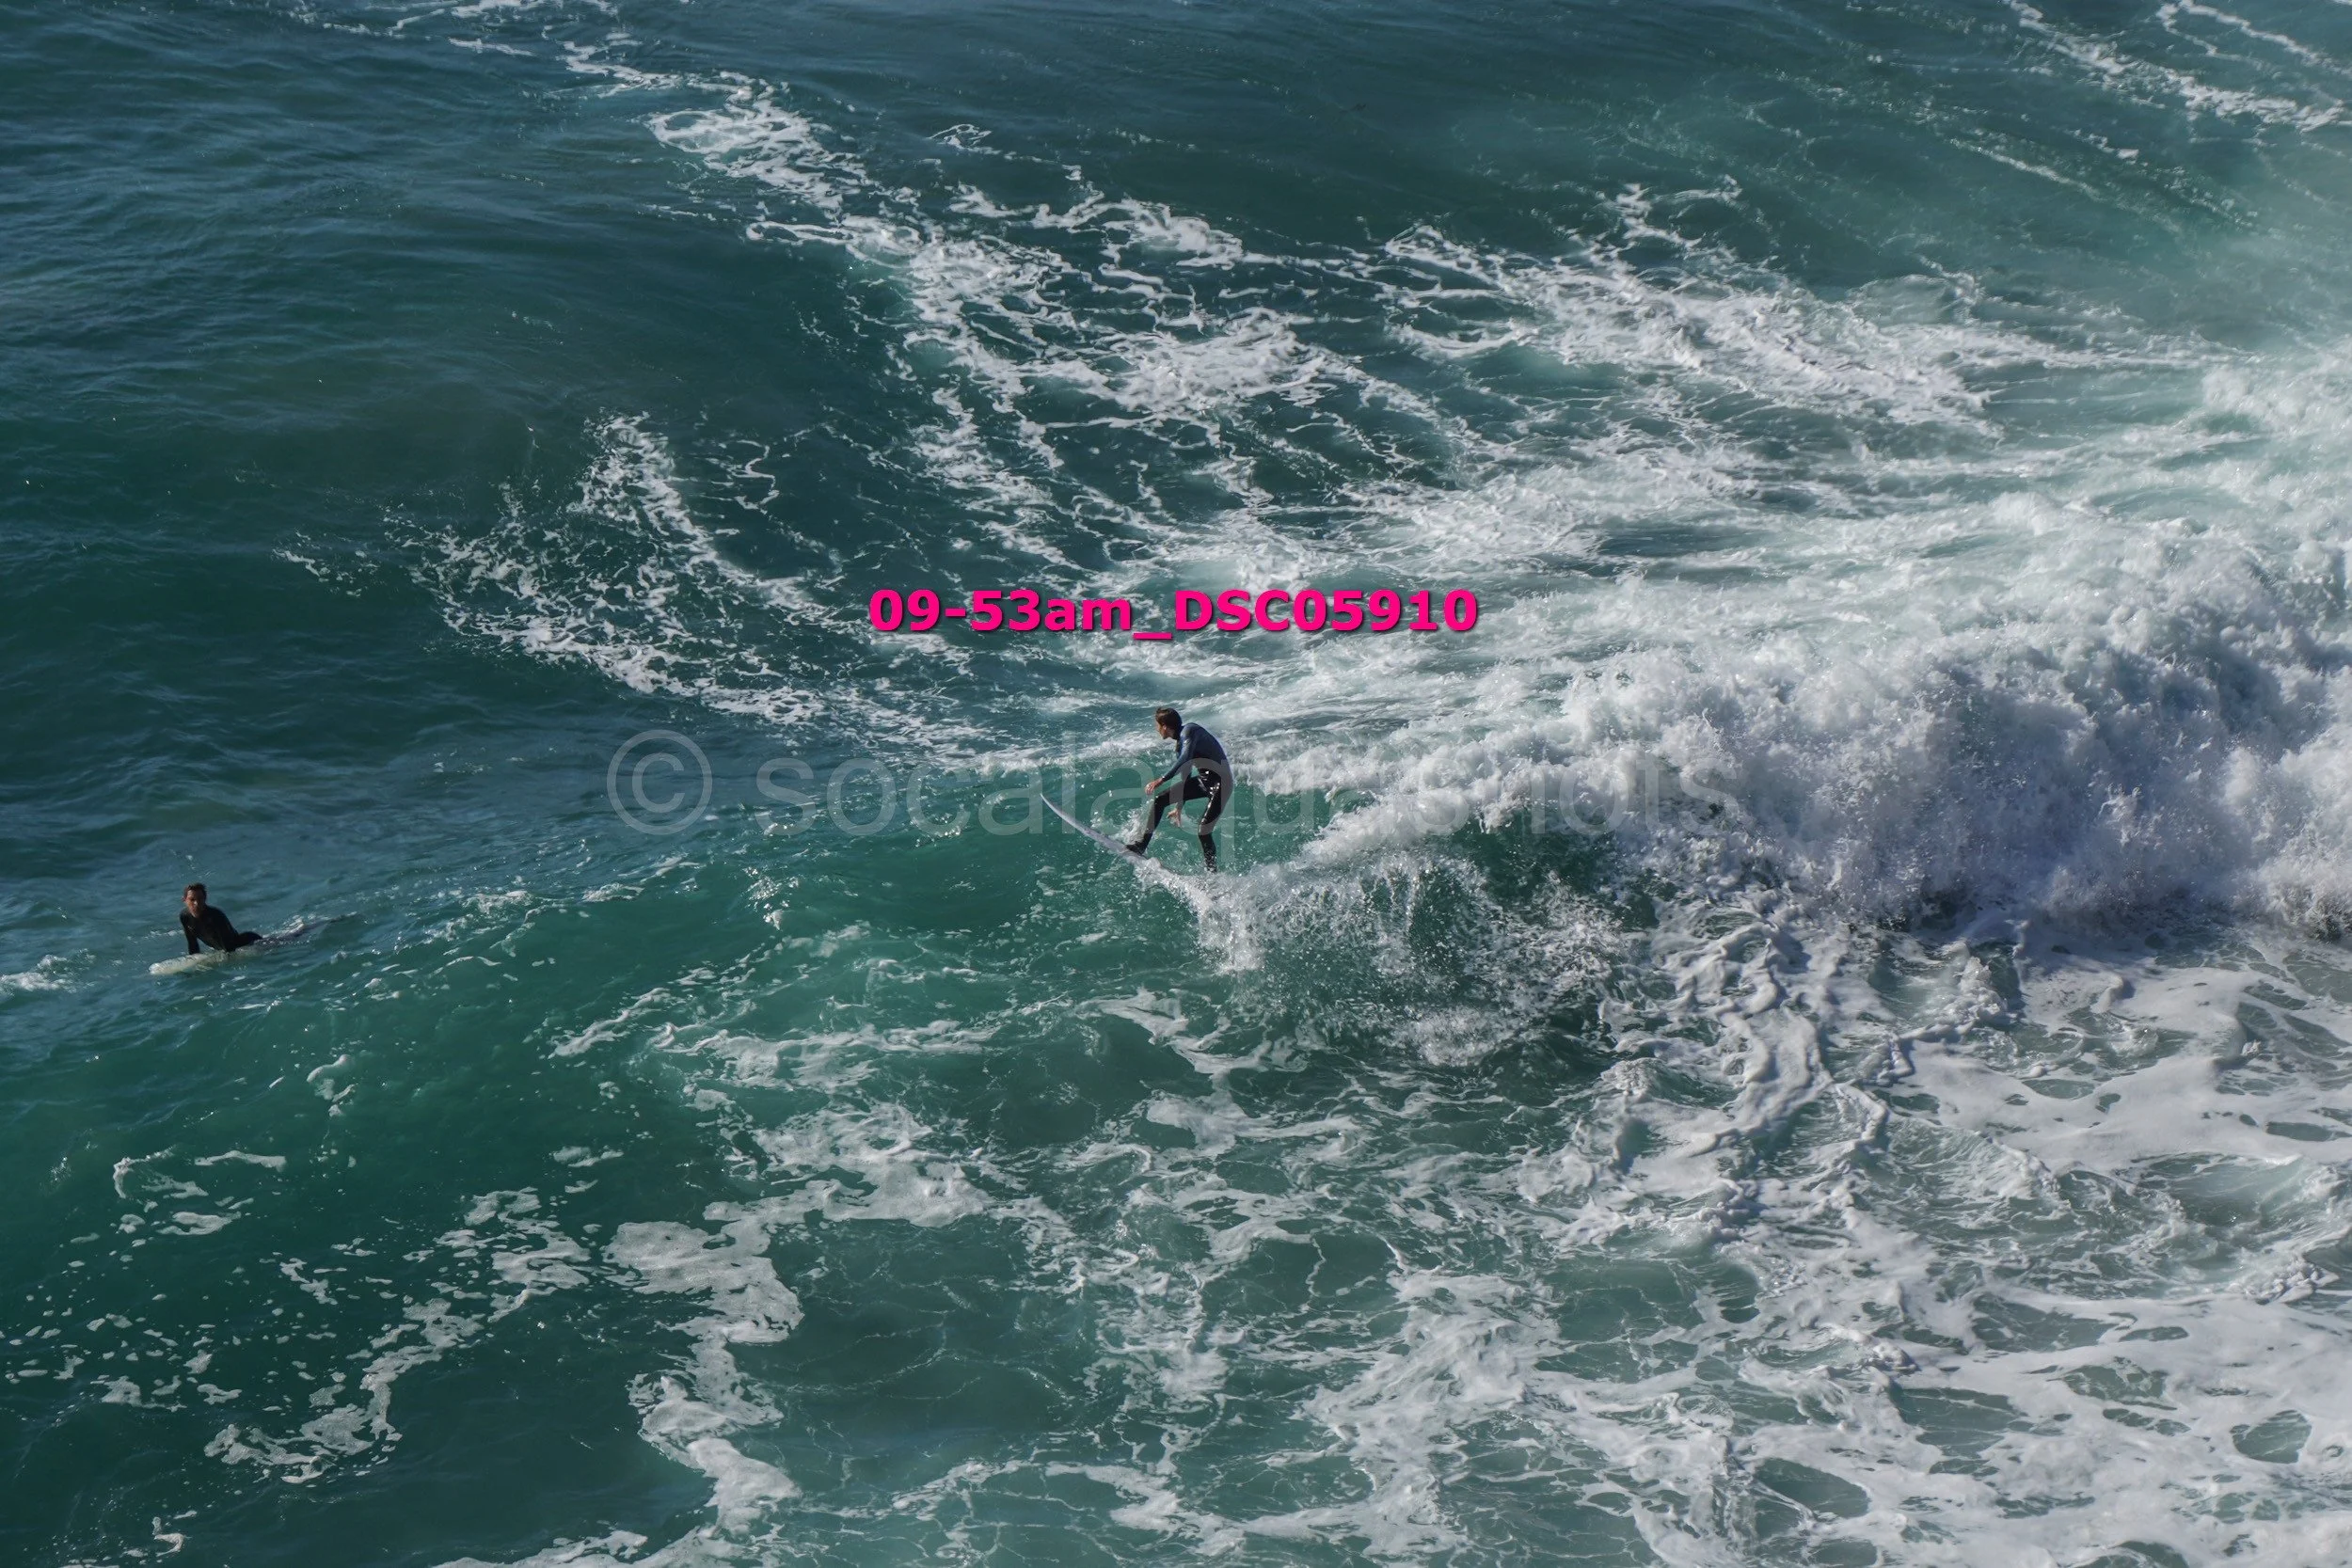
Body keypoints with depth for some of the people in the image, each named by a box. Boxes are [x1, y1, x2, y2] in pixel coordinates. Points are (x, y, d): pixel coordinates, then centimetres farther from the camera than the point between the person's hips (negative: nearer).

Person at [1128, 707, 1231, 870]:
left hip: (1220, 784, -10)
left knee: (1204, 832, -18)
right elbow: (1185, 773, 23)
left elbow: (1185, 759, -33)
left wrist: (1162, 780, -39)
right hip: (1203, 780, 10)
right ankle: (1141, 845, 11)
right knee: (1159, 800, 5)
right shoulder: (1180, 742, 12)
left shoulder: (1189, 731, -16)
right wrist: (1179, 807, 29)